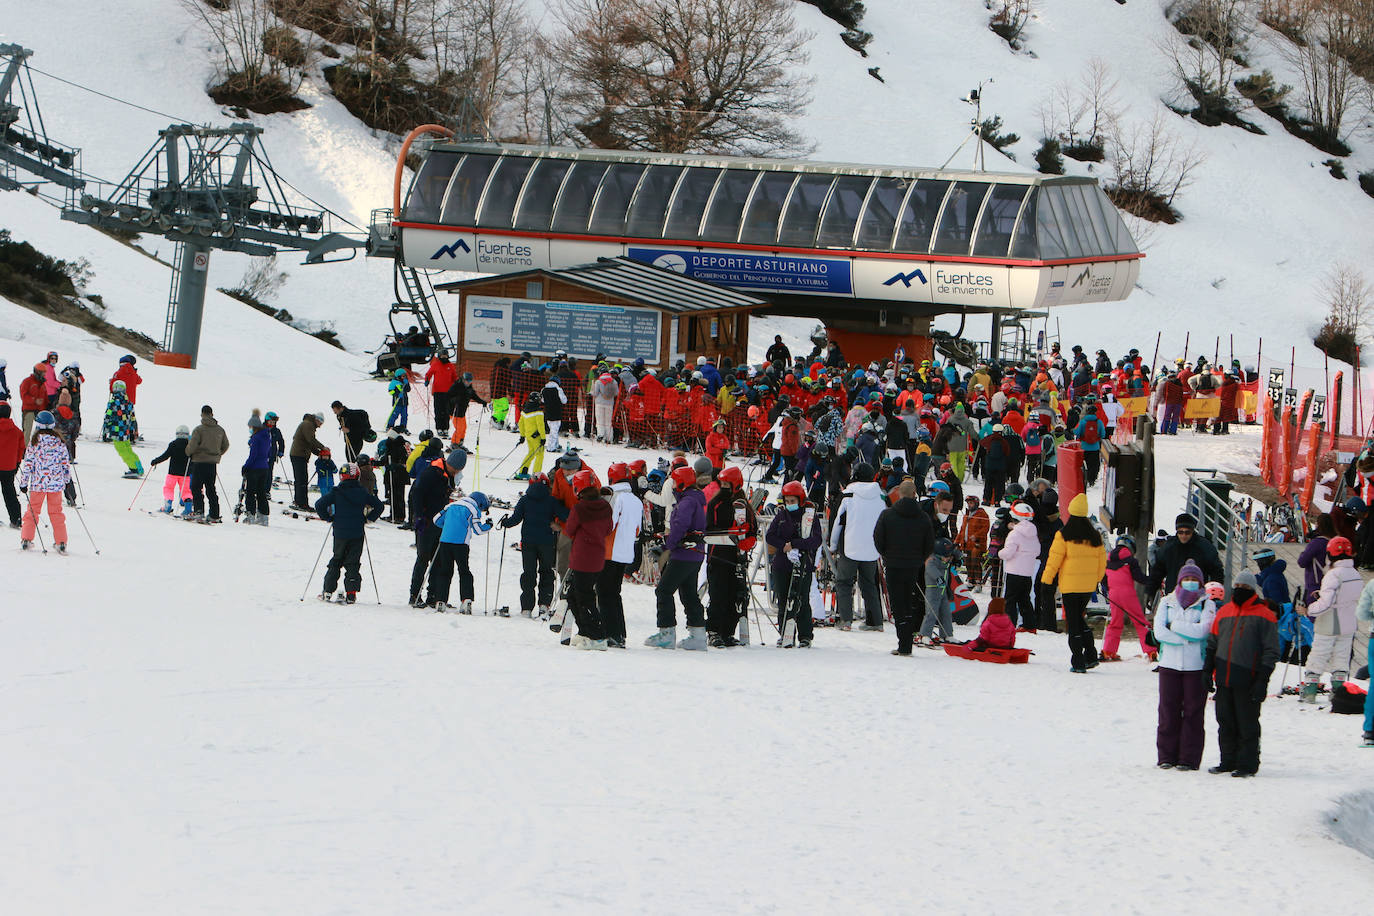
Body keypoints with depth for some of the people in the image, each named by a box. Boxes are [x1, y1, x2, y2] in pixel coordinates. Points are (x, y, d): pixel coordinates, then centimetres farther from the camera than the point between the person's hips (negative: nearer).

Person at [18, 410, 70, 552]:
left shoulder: (34, 442, -9)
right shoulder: (59, 442, -1)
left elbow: (28, 463, -7)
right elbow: (65, 462, 6)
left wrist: (23, 482, 1)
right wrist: (67, 478, 20)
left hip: (38, 483, -2)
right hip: (56, 482, 2)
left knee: (33, 510, 11)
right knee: (56, 512, 11)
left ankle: (26, 540, 9)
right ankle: (61, 542, 10)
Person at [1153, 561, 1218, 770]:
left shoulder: (1206, 604, 5)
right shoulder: (1167, 602, 11)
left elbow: (1202, 630, -11)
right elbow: (1159, 631, -2)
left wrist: (1174, 625, -8)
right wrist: (1188, 637, -10)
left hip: (1196, 666, -2)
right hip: (1170, 664, 2)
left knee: (1193, 711, -1)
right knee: (1168, 710, 2)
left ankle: (1189, 758, 3)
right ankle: (1166, 756, 8)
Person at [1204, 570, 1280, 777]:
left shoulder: (1264, 616, -2)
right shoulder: (1224, 613, 14)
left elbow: (1271, 651, -4)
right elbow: (1212, 644, 21)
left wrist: (1262, 680, -10)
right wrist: (1207, 671, 12)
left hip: (1247, 682, -5)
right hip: (1224, 680, 6)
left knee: (1247, 725, -2)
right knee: (1226, 723, 10)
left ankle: (1248, 765, 3)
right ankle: (1228, 761, 19)